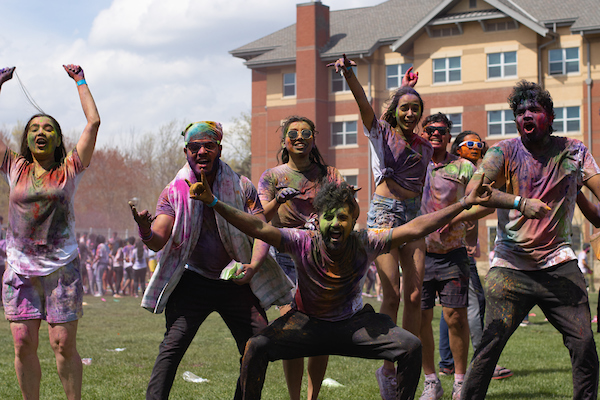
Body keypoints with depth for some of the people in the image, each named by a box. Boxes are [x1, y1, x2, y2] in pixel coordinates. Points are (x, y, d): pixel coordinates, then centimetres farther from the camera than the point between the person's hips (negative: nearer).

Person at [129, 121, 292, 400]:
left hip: (237, 282, 2)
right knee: (173, 345, -15)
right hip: (193, 280, -1)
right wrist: (145, 230, -36)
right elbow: (158, 241, -12)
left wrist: (254, 265, -21)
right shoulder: (174, 192, -4)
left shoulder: (242, 186, -2)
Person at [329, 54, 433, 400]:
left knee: (415, 296, -2)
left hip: (414, 216, 4)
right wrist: (349, 73, -32)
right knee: (392, 295, -9)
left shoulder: (425, 147, 15)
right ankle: (388, 369, 3)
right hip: (384, 212, -4)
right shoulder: (381, 132, 3)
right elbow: (363, 102, -15)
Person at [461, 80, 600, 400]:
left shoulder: (573, 151, 7)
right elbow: (473, 192, -14)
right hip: (510, 266, -2)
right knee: (490, 344, -8)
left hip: (558, 264, 2)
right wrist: (520, 202, -27)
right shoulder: (504, 152, 0)